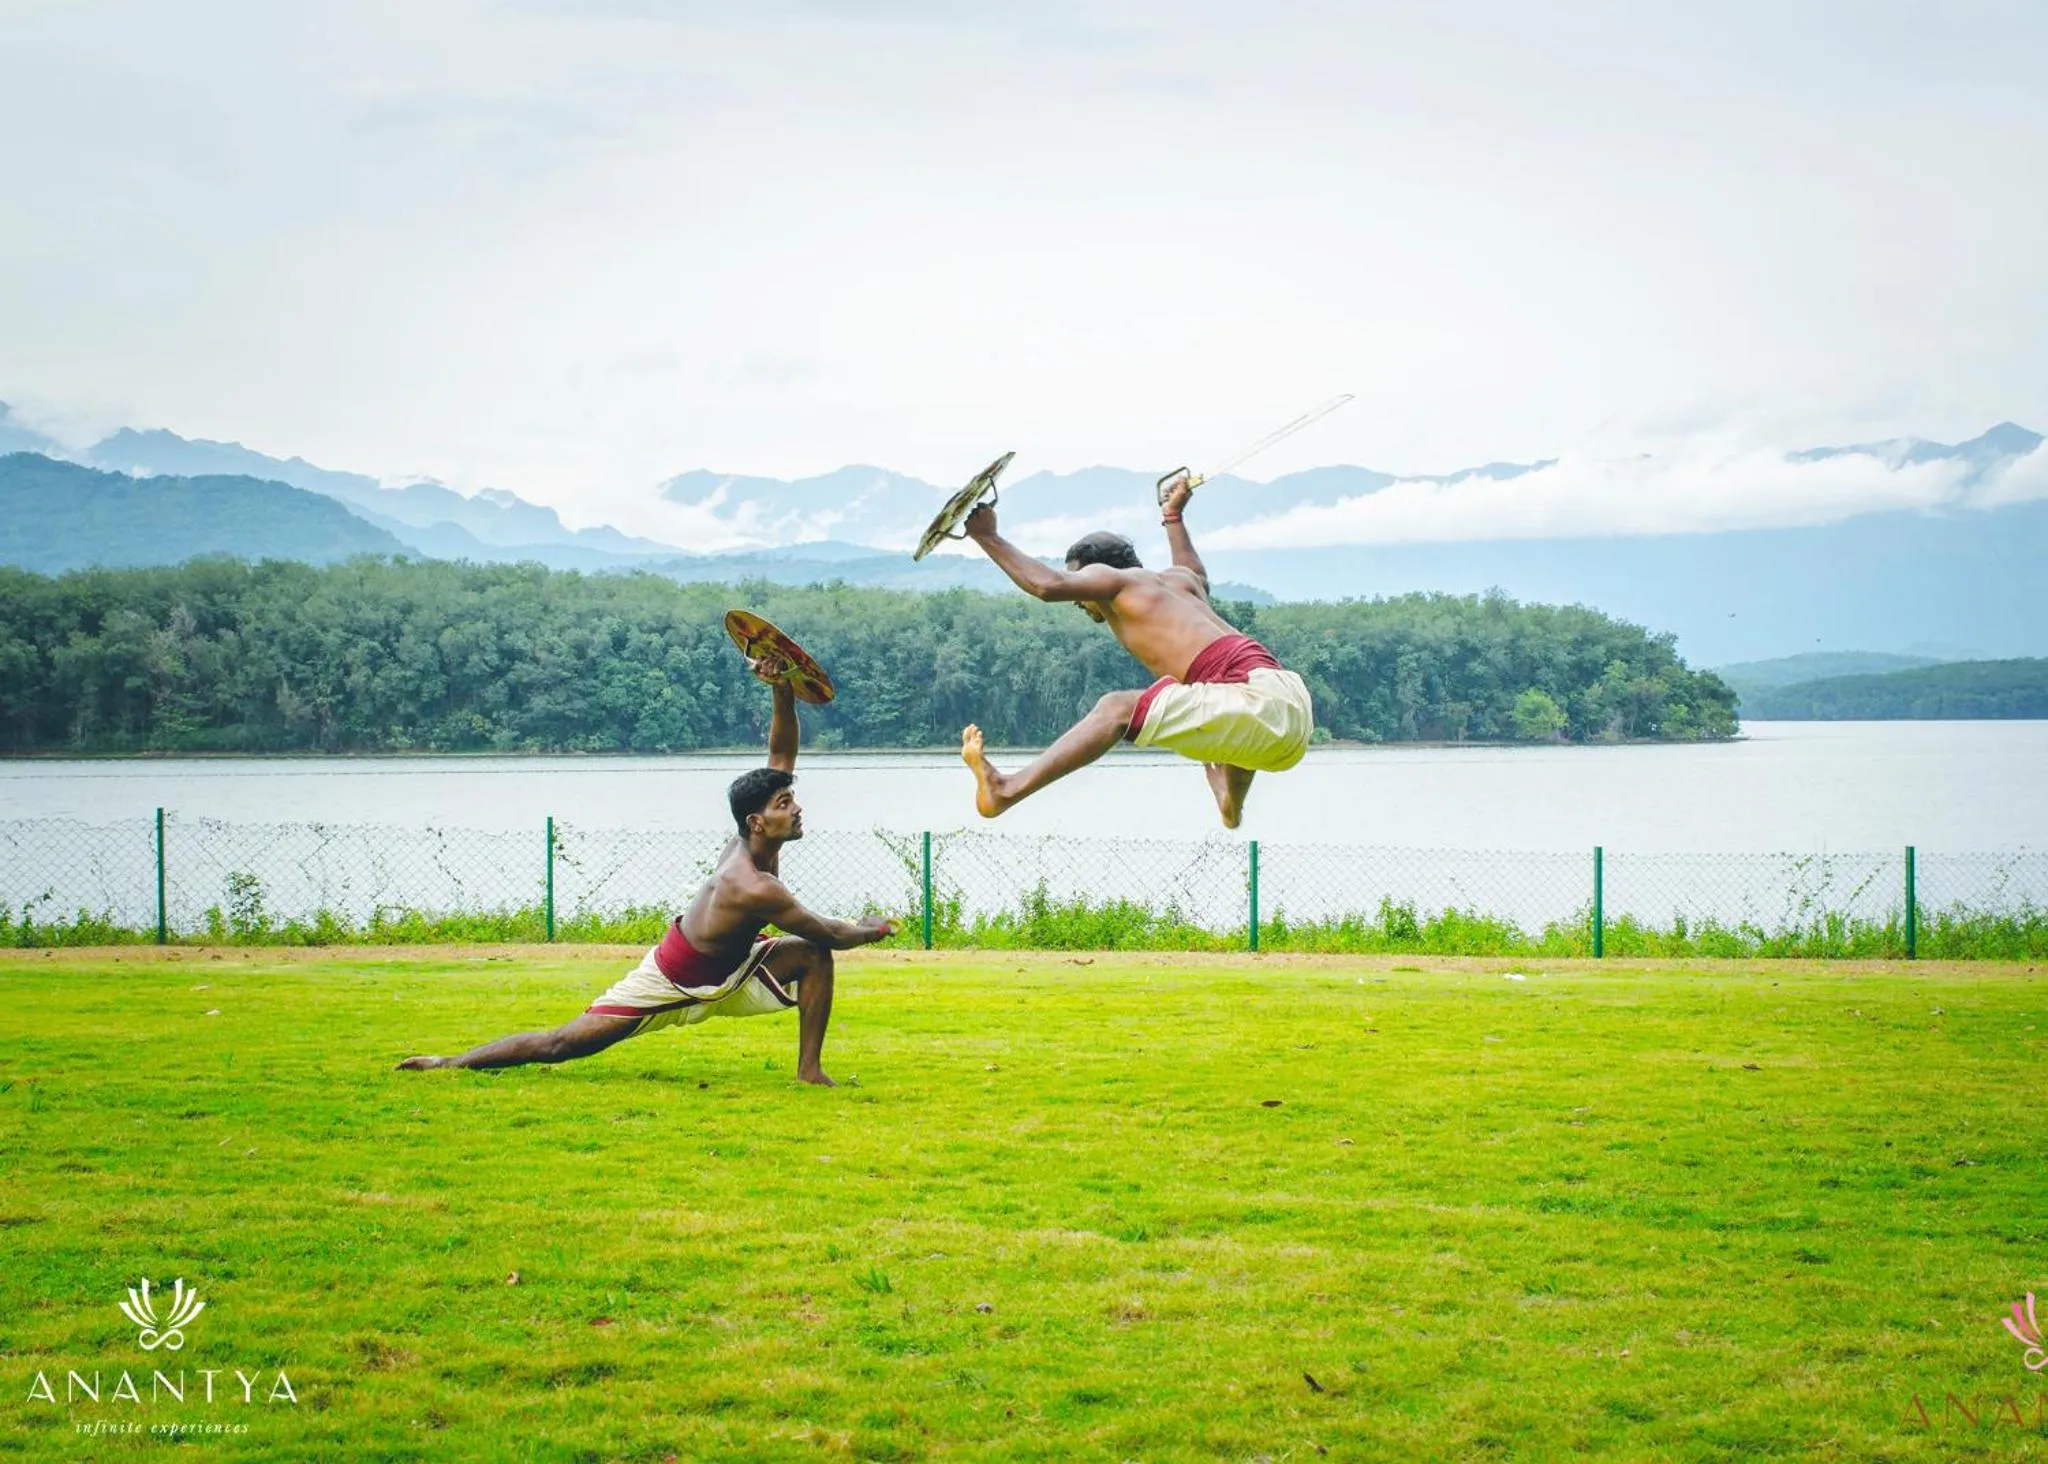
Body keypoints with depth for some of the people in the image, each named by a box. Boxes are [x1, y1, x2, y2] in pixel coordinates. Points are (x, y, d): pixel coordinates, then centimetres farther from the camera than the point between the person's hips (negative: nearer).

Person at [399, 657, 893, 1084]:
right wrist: (871, 930, -6)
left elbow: (782, 753, -3)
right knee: (560, 1044, -3)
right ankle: (451, 1063, 9)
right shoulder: (755, 888, -36)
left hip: (727, 971, 8)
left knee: (812, 956, -6)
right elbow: (833, 934, -27)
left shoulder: (751, 843, -11)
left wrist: (783, 693, -17)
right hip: (672, 985, -8)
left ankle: (809, 1069, -1)